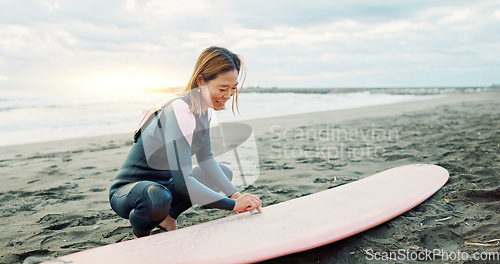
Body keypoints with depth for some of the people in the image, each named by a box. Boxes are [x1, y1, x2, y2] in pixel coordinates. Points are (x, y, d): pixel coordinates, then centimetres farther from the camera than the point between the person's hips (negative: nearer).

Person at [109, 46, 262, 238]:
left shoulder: (205, 109, -2)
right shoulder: (179, 111, -30)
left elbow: (205, 159, 5)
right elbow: (183, 181, -37)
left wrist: (235, 193, -7)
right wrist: (233, 205, -32)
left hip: (164, 184, 9)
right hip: (126, 191, -8)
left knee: (224, 172, 14)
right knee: (157, 198, -42)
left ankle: (168, 218, 14)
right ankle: (140, 236, -6)